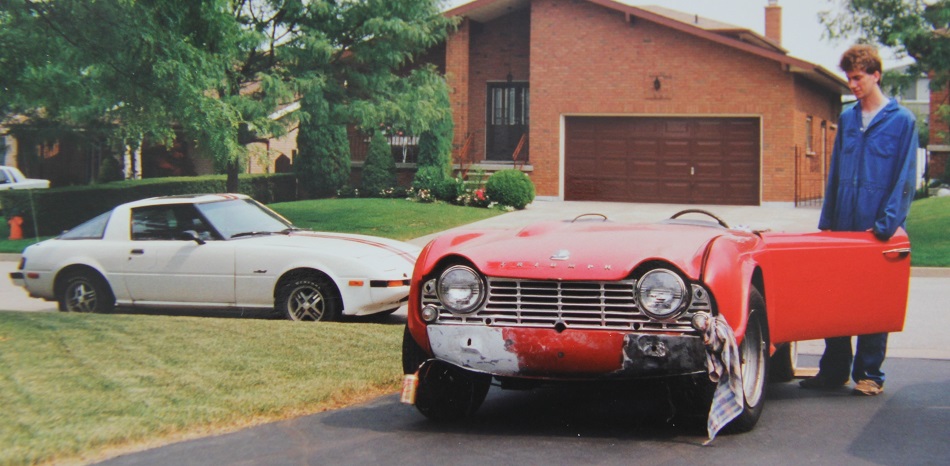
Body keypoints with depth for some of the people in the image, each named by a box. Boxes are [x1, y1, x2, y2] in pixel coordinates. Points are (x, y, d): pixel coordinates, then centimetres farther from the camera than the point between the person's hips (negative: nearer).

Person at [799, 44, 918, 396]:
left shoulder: (902, 121, -3)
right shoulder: (847, 118, 12)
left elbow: (905, 180, -7)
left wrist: (887, 224, -14)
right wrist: (826, 221, 10)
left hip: (877, 230, -5)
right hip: (843, 227, 5)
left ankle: (869, 375, 11)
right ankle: (834, 370, 16)